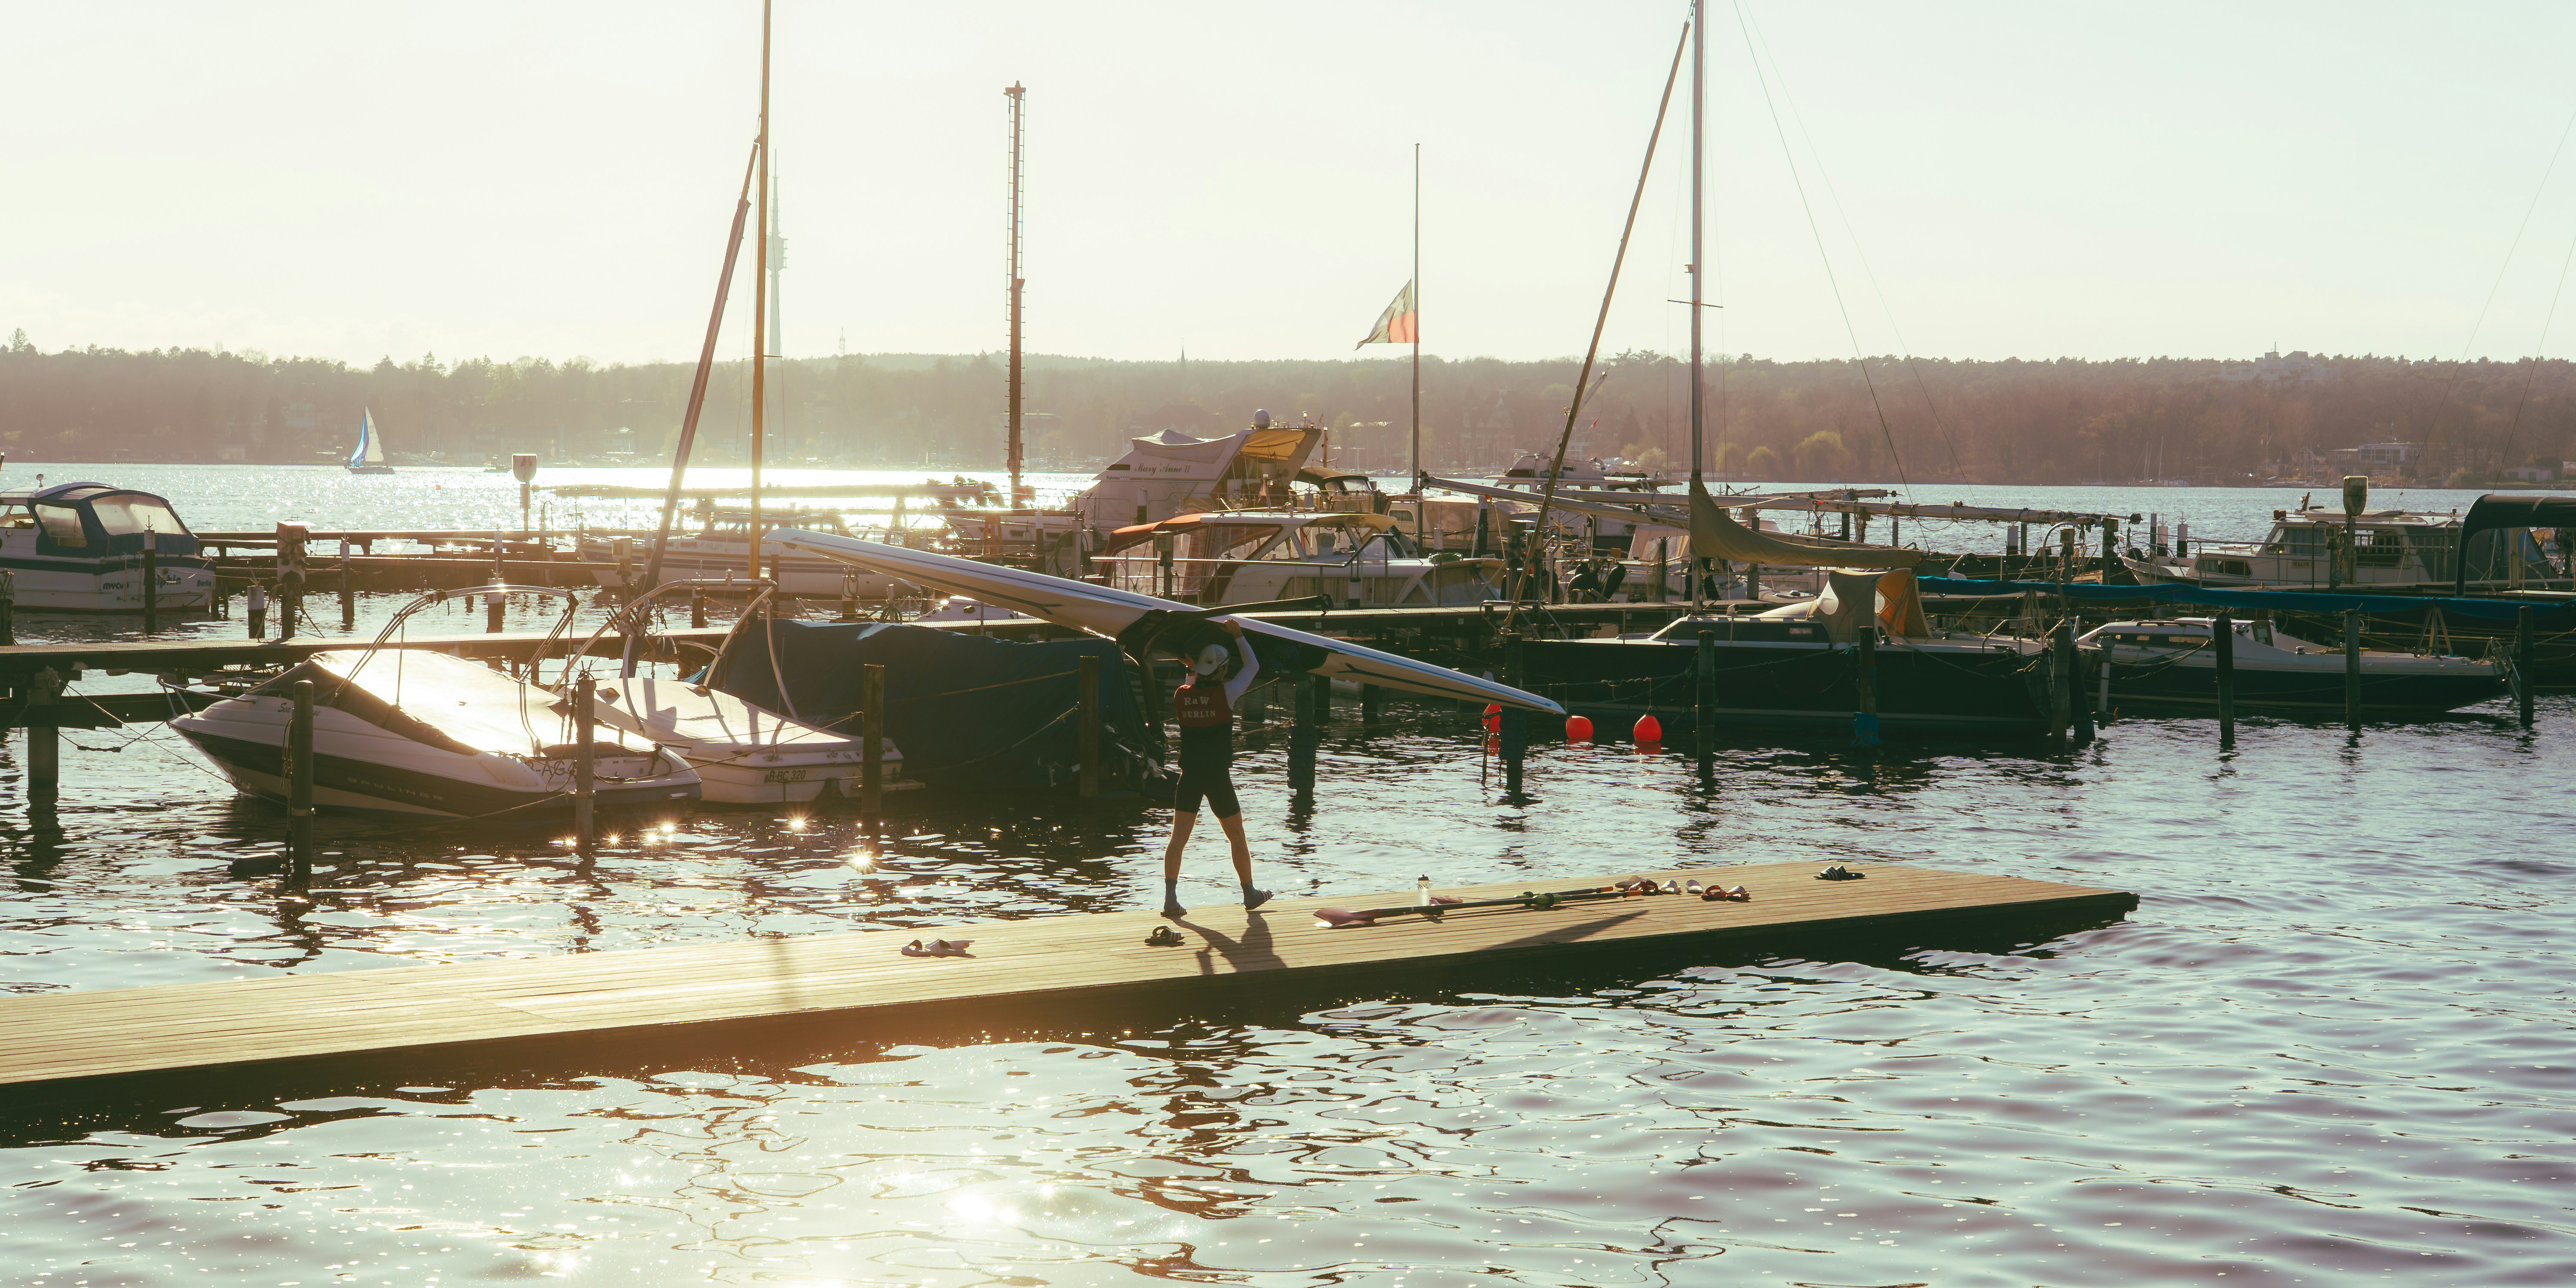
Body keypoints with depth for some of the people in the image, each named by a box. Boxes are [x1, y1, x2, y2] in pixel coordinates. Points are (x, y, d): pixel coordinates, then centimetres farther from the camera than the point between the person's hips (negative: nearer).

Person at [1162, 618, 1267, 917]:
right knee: (1237, 838, 13)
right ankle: (1250, 894, 25)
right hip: (1218, 777, -3)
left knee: (1178, 837, 0)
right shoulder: (1225, 694, -11)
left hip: (1189, 777, 3)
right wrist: (1238, 636, 9)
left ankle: (1171, 899, -9)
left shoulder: (1181, 695, -1)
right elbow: (1253, 667, 4)